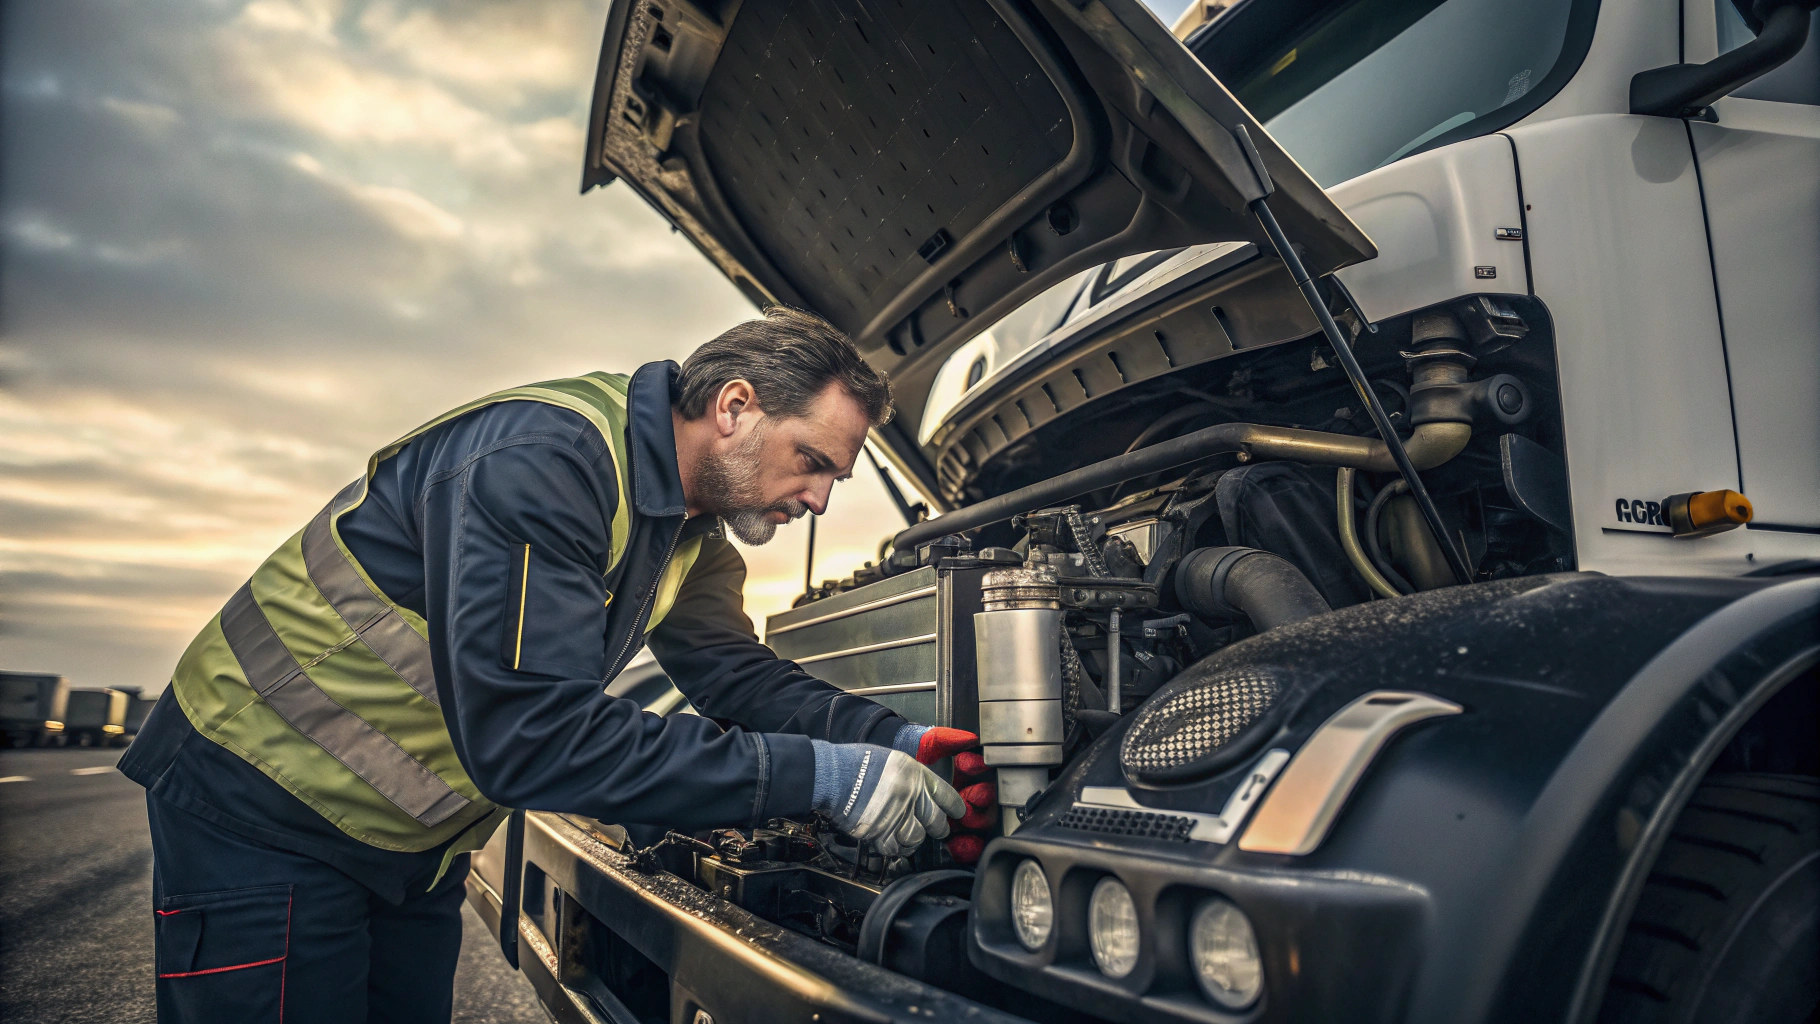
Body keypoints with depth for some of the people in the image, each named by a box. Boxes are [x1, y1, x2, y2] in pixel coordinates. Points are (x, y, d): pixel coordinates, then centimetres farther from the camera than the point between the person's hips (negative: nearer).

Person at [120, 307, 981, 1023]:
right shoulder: (542, 459, -32)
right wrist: (818, 775, -37)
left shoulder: (694, 535, -1)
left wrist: (895, 739, -12)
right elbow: (530, 737, -38)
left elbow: (736, 674, 4)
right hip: (261, 805, -8)